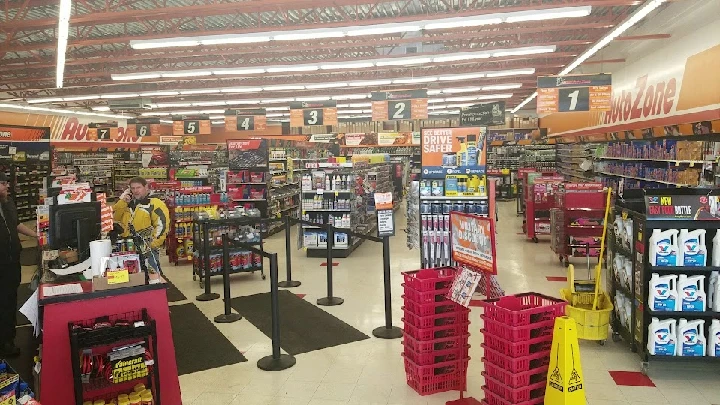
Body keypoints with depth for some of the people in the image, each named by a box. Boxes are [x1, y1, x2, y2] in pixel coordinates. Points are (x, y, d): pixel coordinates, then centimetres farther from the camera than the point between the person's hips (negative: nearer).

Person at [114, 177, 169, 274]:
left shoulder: (155, 204, -7)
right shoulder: (127, 203, 17)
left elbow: (161, 225, -15)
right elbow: (114, 218, 10)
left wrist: (152, 245, -18)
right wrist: (122, 202, -3)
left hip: (147, 249, -7)